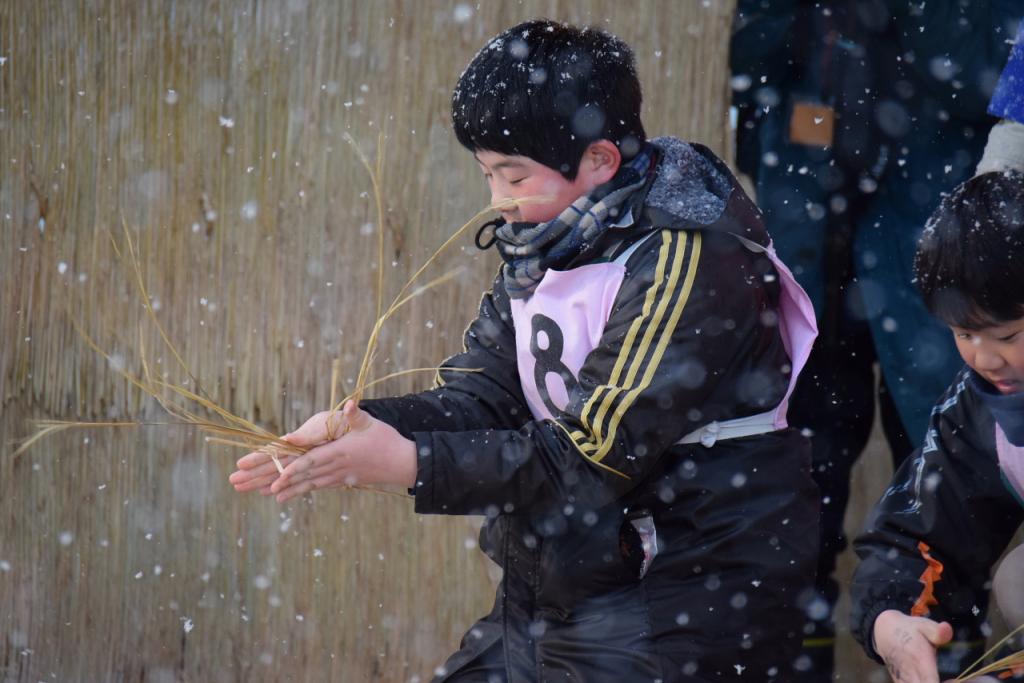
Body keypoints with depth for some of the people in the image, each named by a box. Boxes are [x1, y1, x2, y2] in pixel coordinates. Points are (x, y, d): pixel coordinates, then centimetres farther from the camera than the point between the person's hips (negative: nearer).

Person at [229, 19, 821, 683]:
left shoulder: (688, 262, -20)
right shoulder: (542, 244, 6)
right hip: (551, 591, 8)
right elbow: (479, 396, 1)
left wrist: (413, 463, -25)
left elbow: (591, 458, -23)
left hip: (682, 608, -8)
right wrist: (362, 427, -17)